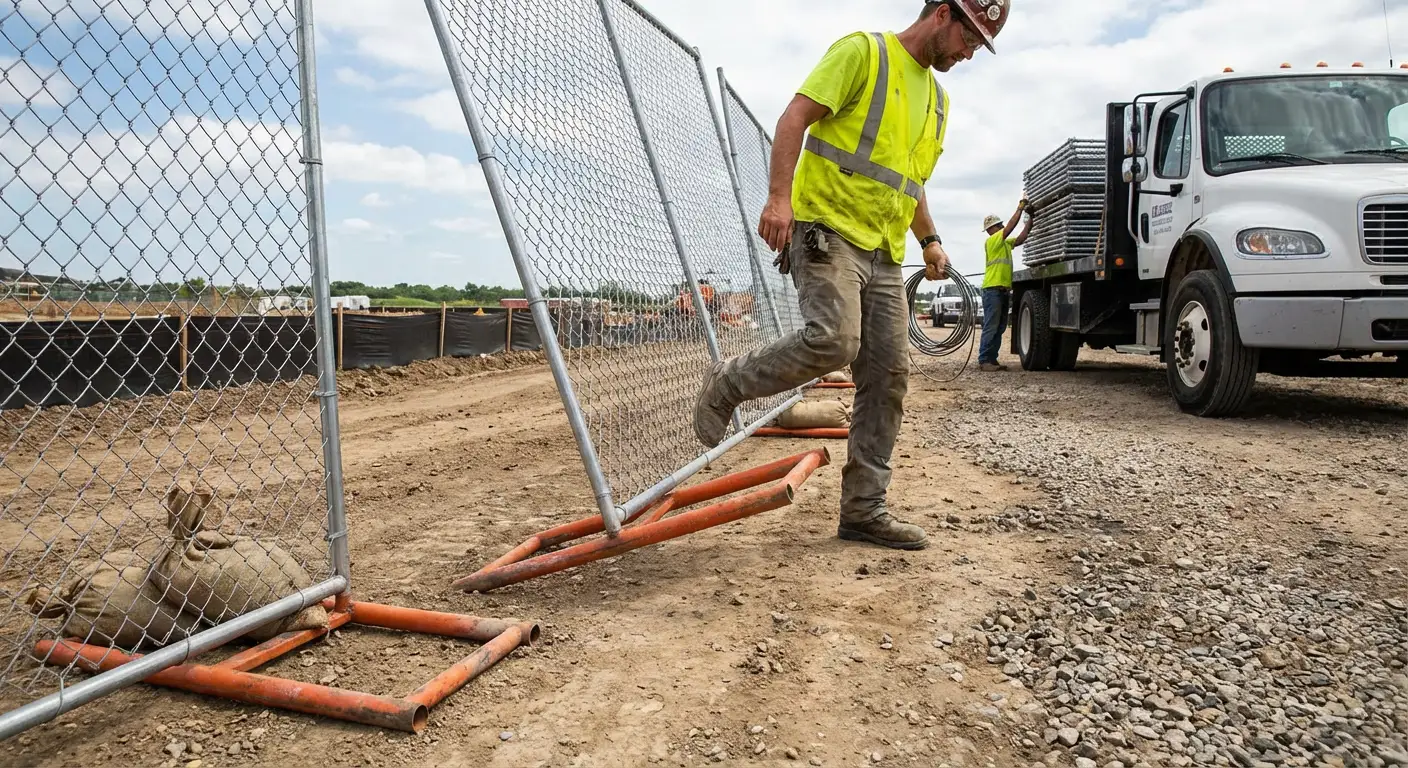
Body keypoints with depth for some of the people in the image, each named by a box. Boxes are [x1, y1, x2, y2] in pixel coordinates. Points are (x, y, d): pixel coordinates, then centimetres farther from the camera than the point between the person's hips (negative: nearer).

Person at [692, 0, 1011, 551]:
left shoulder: (937, 100, 24)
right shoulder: (864, 51, 0)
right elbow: (795, 117, -9)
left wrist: (930, 241, 18)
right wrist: (779, 196, -23)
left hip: (884, 255, 8)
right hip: (827, 230, -8)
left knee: (888, 377, 0)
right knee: (832, 341, -28)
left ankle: (864, 510, 8)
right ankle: (727, 385, -2)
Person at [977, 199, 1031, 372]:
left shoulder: (1006, 243, 22)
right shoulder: (992, 241, -4)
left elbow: (1022, 237, 17)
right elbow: (1010, 227, -12)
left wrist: (1030, 217, 13)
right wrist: (1020, 208, -6)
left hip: (1004, 290, 9)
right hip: (993, 289, -9)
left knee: (1000, 328, 8)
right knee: (991, 327, -12)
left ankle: (992, 360, 10)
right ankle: (984, 361, -13)